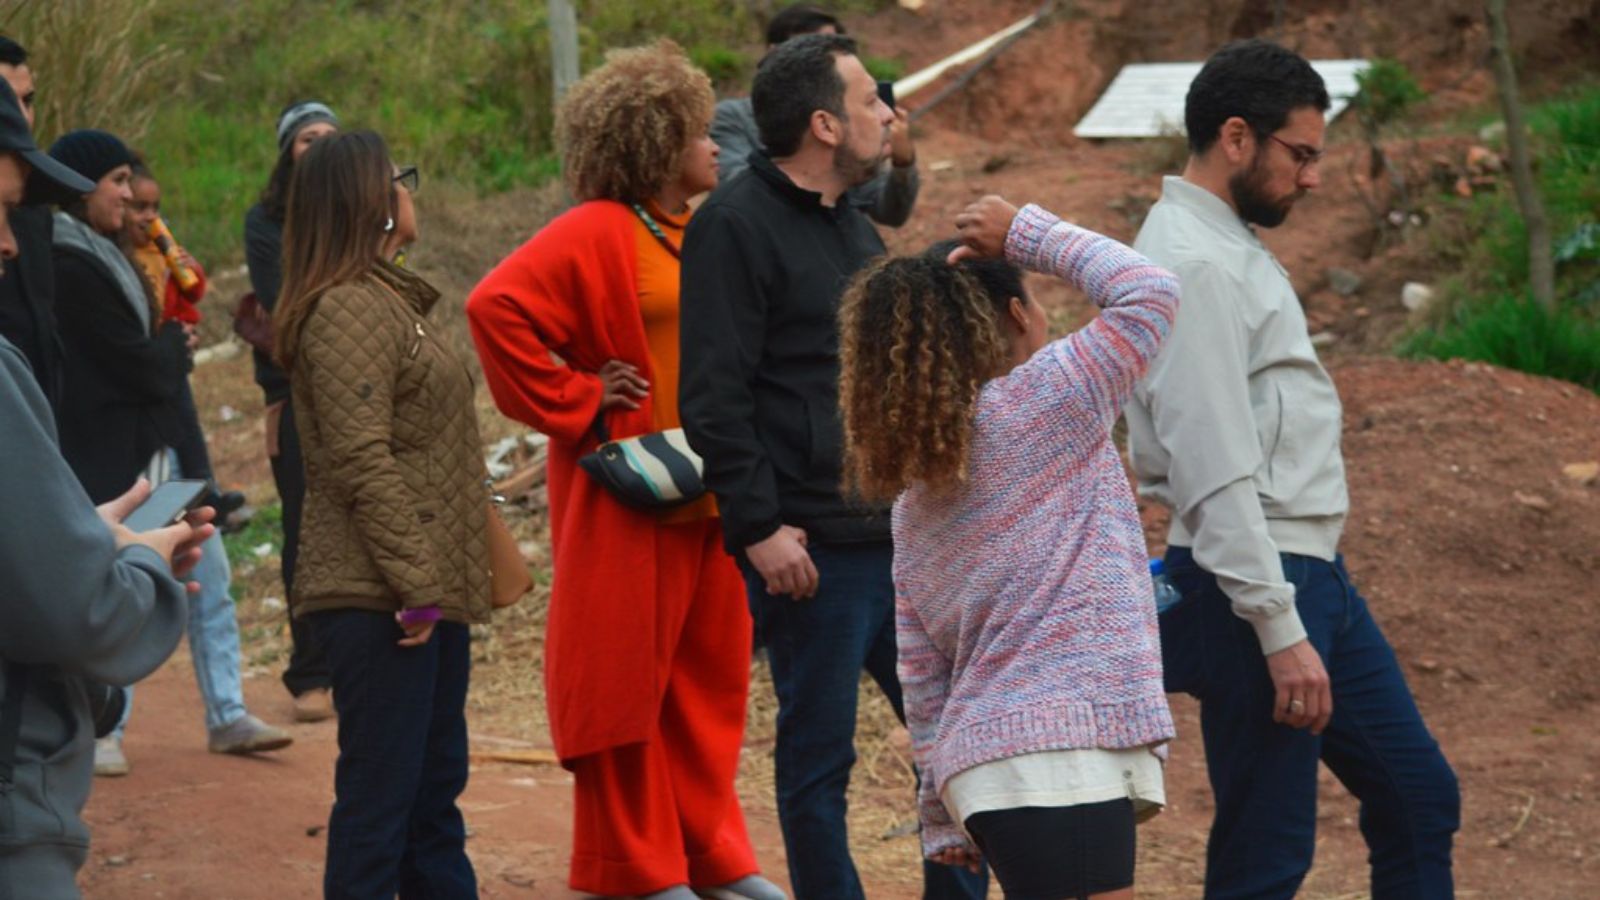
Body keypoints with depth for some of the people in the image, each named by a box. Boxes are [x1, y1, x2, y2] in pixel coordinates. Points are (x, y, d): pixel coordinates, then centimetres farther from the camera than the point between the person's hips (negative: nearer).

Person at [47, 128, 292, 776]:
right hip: (115, 457, -10)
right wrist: (175, 343, 0)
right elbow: (141, 366, -19)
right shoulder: (70, 268, -19)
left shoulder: (96, 255, 13)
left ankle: (227, 716, 16)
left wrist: (165, 346, -5)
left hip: (155, 446, 10)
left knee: (208, 576, 10)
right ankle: (102, 731, 13)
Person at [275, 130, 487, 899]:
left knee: (436, 785, 15)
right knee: (379, 793, -6)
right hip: (381, 602, -10)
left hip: (429, 589, 10)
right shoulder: (347, 310, -14)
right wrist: (414, 584, -22)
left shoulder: (387, 300, 18)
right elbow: (363, 461, -21)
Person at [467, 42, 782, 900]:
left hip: (710, 501, 8)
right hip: (630, 504, -8)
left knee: (709, 679, 12)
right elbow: (497, 306, -23)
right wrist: (574, 404, -17)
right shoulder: (597, 234, -12)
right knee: (628, 681, 1)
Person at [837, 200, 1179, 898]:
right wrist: (1027, 233, 6)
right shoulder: (1047, 402, -5)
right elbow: (1150, 291, -2)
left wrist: (942, 811, 20)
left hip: (986, 756, 9)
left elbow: (920, 669, 16)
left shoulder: (915, 496, 16)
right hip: (1060, 752, -9)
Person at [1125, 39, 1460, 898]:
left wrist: (1305, 606, 18)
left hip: (1313, 572, 11)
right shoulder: (1192, 265, -17)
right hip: (1252, 585, -10)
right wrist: (1279, 632, -23)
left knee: (1419, 798, 15)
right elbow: (1215, 471, -23)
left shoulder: (1226, 246, 15)